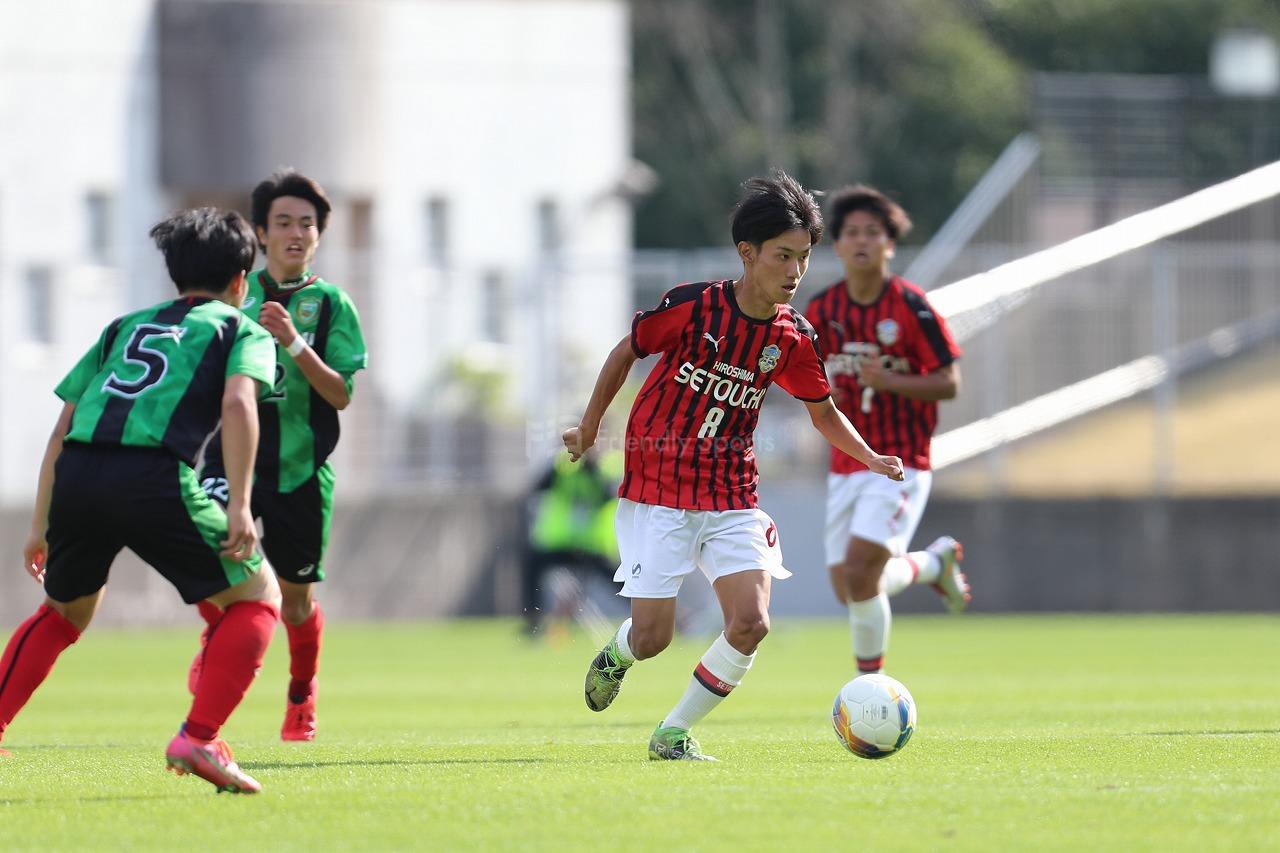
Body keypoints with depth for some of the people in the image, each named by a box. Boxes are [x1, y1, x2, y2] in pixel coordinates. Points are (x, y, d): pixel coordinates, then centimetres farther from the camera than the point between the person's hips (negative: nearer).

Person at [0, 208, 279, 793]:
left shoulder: (126, 326, 31)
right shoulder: (241, 332, 17)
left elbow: (64, 427, 27)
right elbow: (238, 402, -5)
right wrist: (239, 505, -11)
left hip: (74, 475, 5)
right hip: (154, 478, -5)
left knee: (63, 613, 30)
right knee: (257, 598, 10)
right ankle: (198, 739, -5)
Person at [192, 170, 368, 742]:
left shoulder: (331, 304, 0)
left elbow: (340, 394, -9)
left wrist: (293, 343, -21)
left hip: (299, 464, -1)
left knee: (296, 593, 7)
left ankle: (301, 695, 34)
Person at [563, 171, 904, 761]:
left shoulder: (793, 337, -2)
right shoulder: (693, 306, -14)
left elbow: (822, 410, 14)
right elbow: (626, 352, 3)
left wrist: (871, 459, -2)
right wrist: (589, 426, 12)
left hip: (732, 495, 3)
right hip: (657, 489, -3)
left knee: (751, 624, -14)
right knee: (652, 637, -5)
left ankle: (674, 733, 4)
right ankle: (617, 656, 34)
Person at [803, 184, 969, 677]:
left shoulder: (911, 307, -11)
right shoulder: (823, 311, 2)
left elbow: (948, 382, -9)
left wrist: (889, 381, -24)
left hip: (901, 463, -6)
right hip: (846, 464, 6)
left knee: (859, 574, -19)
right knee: (847, 589, 5)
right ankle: (933, 564, 34)